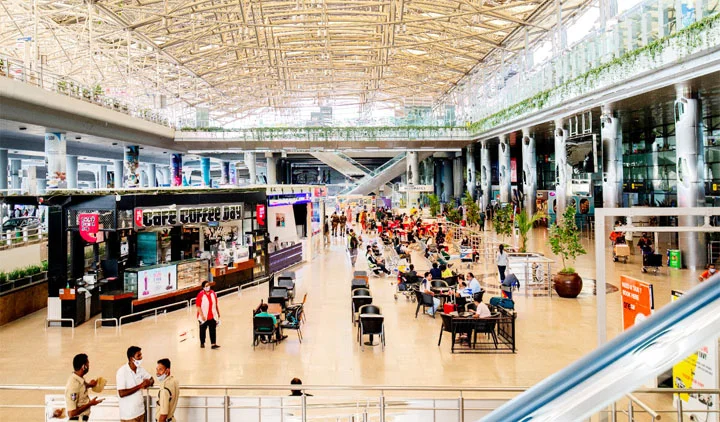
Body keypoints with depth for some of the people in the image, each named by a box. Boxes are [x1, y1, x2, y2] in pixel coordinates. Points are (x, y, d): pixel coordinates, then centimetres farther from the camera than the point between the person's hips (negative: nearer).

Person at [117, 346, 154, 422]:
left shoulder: (140, 369, 2)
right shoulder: (122, 371, -17)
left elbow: (151, 380, 12)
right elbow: (121, 393, -21)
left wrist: (149, 383, -11)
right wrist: (140, 386, -19)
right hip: (128, 414, -6)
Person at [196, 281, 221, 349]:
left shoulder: (213, 293, 2)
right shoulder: (201, 295, -14)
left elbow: (215, 304, 12)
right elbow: (198, 306, -15)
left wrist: (218, 313, 16)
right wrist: (202, 315, -19)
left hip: (212, 316, 4)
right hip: (204, 317, -4)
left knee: (213, 330, 2)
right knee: (203, 330, 12)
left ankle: (213, 344, 4)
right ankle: (202, 343, 28)